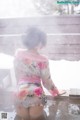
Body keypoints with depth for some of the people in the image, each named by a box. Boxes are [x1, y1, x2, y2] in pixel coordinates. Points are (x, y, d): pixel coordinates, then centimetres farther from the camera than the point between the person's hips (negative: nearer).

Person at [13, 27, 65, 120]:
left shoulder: (18, 54, -3)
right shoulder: (42, 60, -12)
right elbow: (47, 81, -2)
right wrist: (56, 92, 17)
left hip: (21, 94, 3)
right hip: (36, 95, -2)